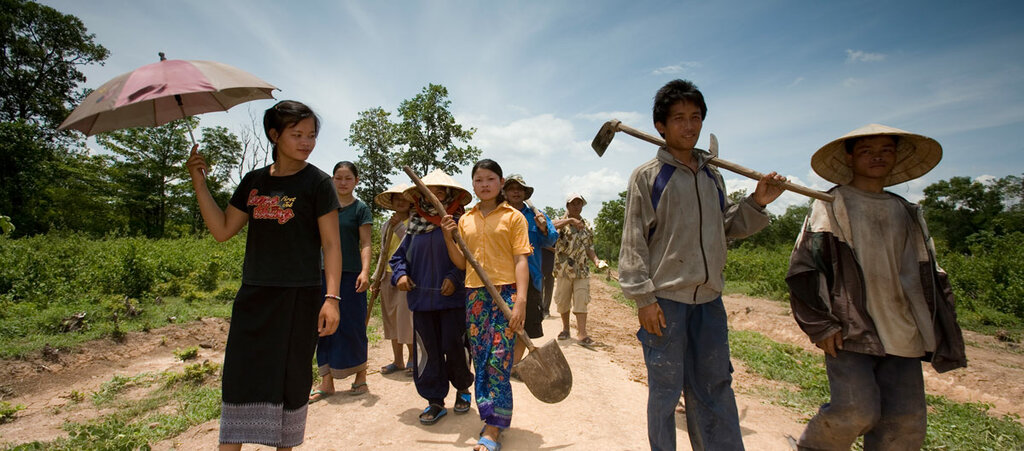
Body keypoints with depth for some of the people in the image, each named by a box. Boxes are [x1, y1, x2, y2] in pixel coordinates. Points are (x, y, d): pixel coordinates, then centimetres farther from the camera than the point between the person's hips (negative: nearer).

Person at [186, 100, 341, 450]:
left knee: (289, 380, 6)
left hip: (299, 296, -4)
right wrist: (199, 183, 2)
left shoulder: (317, 182, -3)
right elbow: (223, 230, 10)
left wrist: (332, 297, -13)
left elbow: (331, 244, -6)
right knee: (239, 376, 4)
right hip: (253, 294, 4)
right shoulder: (254, 181, 11)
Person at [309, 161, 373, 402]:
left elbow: (365, 244, -7)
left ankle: (361, 378, 16)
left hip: (351, 274, -4)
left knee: (352, 327, 1)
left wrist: (365, 271, -21)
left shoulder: (360, 208, -1)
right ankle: (326, 381, 17)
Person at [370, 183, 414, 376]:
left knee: (406, 316, -6)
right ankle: (398, 360, 22)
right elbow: (383, 253, 17)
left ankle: (412, 359, 12)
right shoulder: (387, 225, 14)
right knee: (391, 319, 10)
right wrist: (376, 278, 15)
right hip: (388, 275, 6)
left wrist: (399, 226, -15)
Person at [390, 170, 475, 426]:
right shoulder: (415, 225, 10)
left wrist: (455, 277, -16)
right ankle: (435, 401, 21)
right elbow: (400, 256, 17)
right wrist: (401, 273, -2)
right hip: (421, 298, 4)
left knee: (454, 346, 1)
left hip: (453, 298, -4)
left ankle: (463, 388, 29)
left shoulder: (460, 222, -3)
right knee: (427, 351, 7)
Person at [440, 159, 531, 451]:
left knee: (498, 361, -5)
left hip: (505, 293, -4)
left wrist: (520, 301, -15)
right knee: (480, 361, 9)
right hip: (475, 295, 4)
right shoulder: (465, 220, 12)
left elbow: (521, 261, -5)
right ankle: (492, 418, 24)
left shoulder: (513, 216, 1)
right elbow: (462, 263, 13)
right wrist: (448, 237, -2)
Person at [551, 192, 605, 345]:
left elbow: (589, 248, 14)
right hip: (563, 269, -1)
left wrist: (596, 260, -4)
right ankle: (565, 328, 27)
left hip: (582, 270, 2)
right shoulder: (562, 222, 0)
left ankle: (582, 333, -4)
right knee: (563, 301, 9)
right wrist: (570, 220, -35)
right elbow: (552, 226, -24)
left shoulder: (586, 226, 12)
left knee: (581, 301, -5)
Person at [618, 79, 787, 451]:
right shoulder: (647, 176, -3)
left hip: (709, 298, 5)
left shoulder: (712, 176, 13)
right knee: (665, 389, 5)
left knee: (715, 388, 12)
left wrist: (757, 204, 1)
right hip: (665, 298, -5)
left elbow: (725, 227, 17)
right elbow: (633, 242, -7)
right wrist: (643, 297, -12)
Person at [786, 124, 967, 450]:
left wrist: (940, 336, 15)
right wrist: (820, 324, -11)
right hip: (848, 330, -5)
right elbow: (803, 267, -7)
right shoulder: (832, 207, -1)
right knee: (856, 410, -14)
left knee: (906, 422, 2)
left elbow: (927, 276, 20)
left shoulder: (907, 213, 16)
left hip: (901, 334, 6)